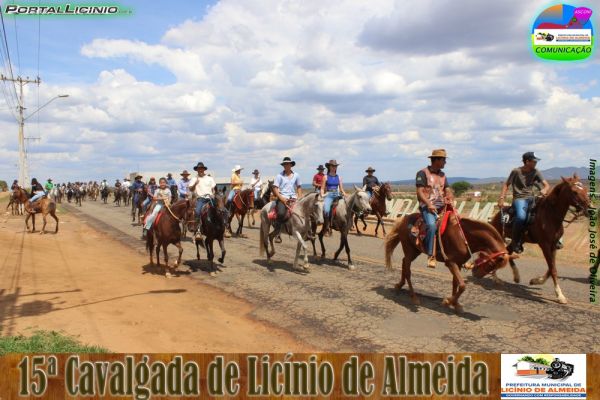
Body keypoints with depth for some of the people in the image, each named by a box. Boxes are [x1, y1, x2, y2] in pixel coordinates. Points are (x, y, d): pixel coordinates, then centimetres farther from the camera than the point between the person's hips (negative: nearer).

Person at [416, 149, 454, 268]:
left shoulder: (442, 174, 19)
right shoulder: (423, 173, -2)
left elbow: (447, 190, 15)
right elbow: (419, 192, -9)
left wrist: (450, 198, -7)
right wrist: (429, 204, -20)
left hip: (442, 205, 7)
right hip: (427, 206, -7)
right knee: (432, 225, -32)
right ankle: (431, 255, -26)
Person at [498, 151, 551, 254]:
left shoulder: (535, 172, 7)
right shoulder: (516, 171, -4)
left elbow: (547, 185, 2)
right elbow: (506, 185, 0)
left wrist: (544, 190, -23)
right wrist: (501, 198, -12)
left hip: (532, 198, 5)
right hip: (519, 199, -5)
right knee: (521, 216, -35)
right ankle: (515, 242, -18)